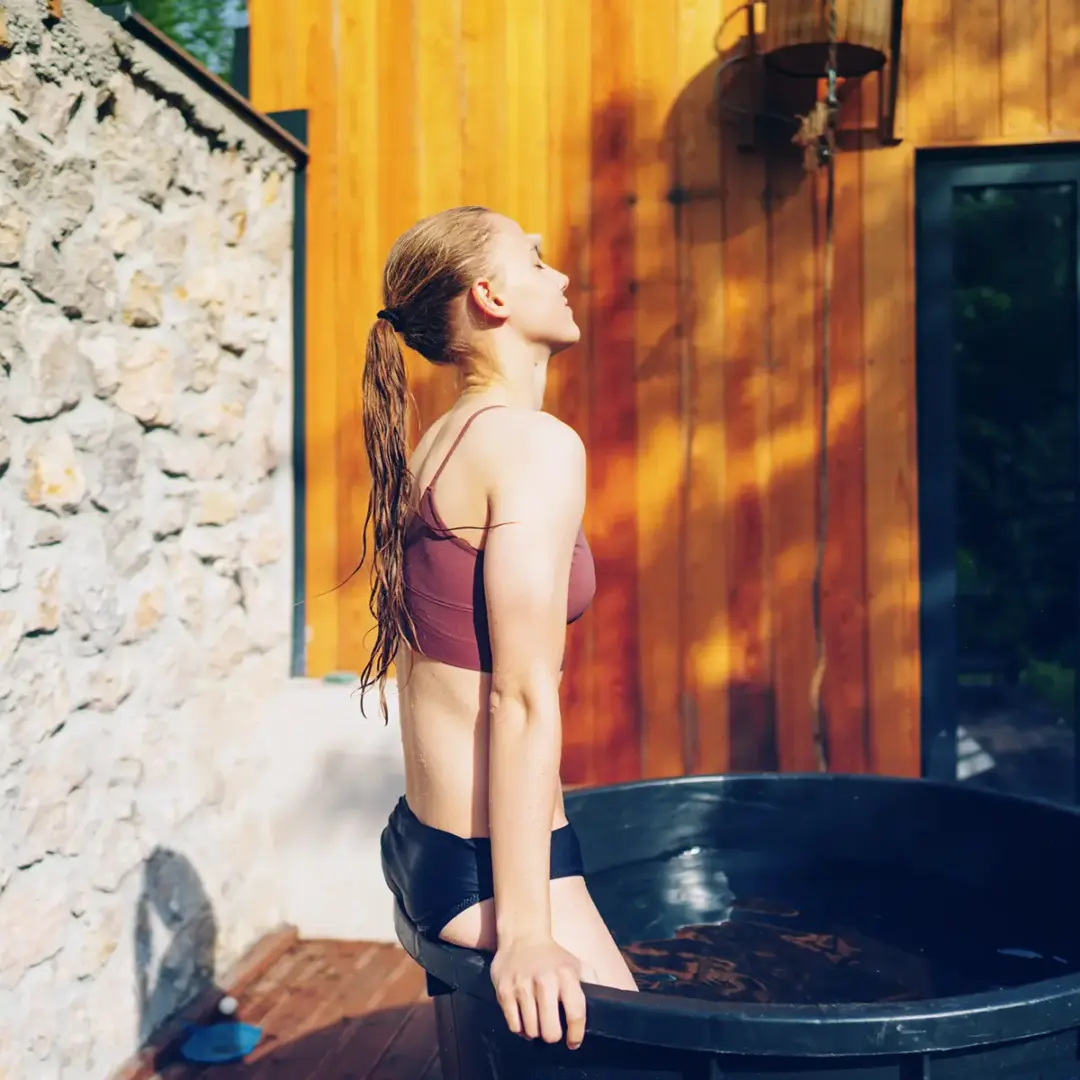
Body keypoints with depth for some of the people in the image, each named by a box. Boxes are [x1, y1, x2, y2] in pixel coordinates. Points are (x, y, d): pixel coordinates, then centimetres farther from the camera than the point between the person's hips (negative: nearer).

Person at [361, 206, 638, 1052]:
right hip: (488, 861, -9)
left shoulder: (436, 445, 10)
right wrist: (524, 930, -19)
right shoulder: (536, 443, -16)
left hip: (424, 834, 9)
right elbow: (523, 698, -21)